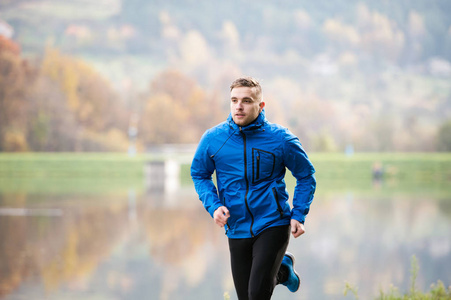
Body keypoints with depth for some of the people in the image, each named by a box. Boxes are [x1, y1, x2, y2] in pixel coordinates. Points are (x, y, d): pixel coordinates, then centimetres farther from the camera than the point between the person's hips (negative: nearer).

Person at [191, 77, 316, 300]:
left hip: (273, 225, -3)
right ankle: (282, 270, 40)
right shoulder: (212, 139, -3)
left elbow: (306, 175, 5)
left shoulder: (280, 138, -8)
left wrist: (298, 216, -4)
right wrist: (214, 205, -6)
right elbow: (199, 174, 11)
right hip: (237, 229, 4)